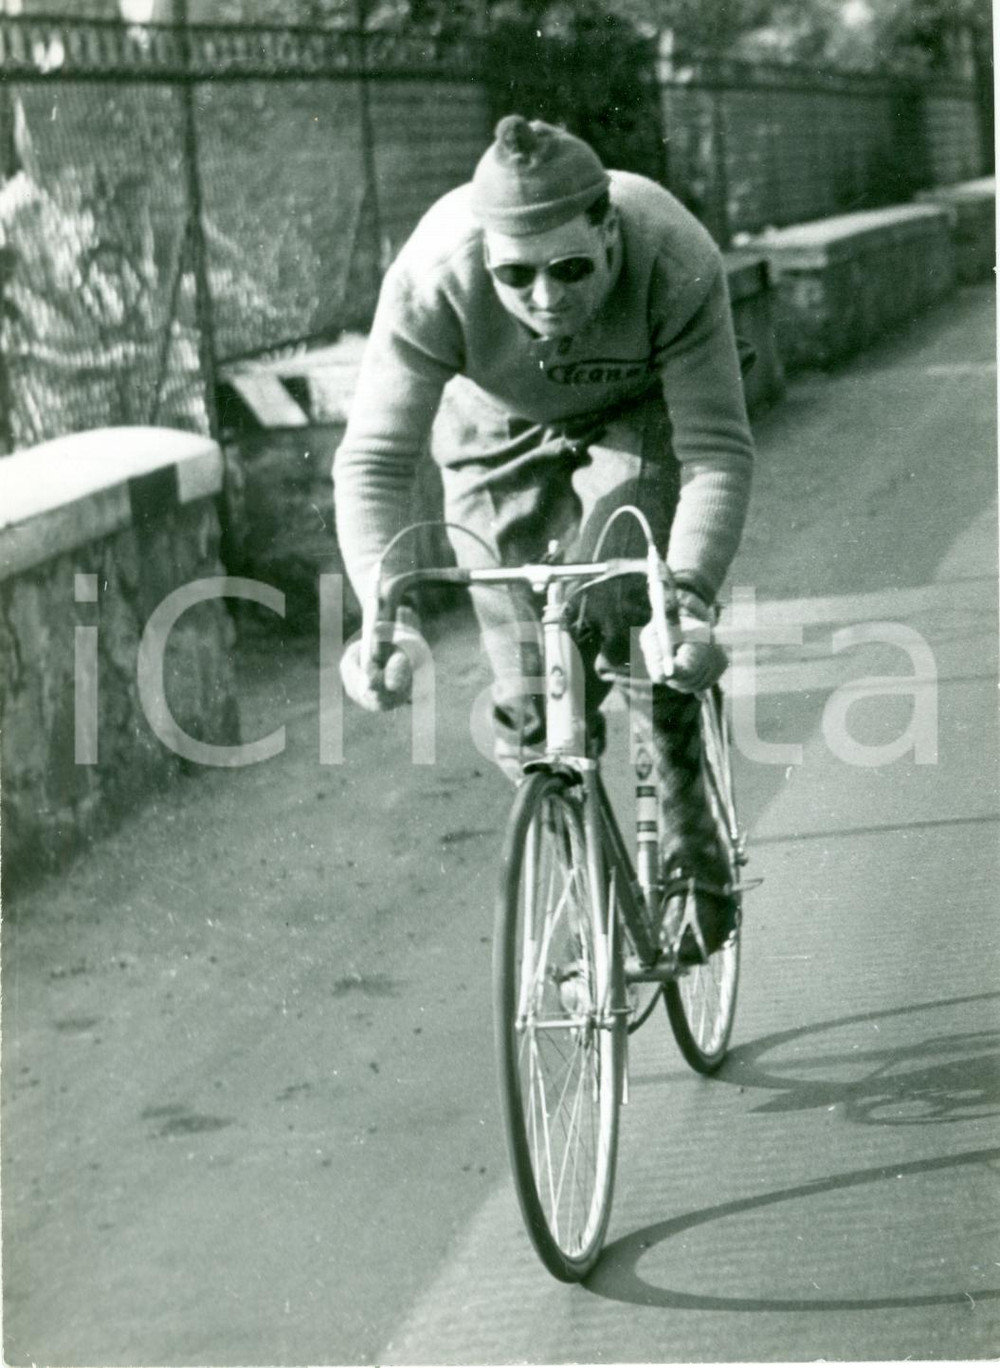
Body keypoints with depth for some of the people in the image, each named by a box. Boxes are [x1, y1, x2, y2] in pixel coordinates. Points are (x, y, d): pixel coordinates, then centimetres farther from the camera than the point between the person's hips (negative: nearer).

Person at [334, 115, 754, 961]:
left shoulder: (677, 262, -37)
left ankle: (689, 827, -3)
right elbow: (374, 461, -37)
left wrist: (691, 598, -54)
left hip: (636, 420, -1)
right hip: (498, 436, 1)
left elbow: (718, 451, -38)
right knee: (531, 706, -6)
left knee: (625, 607, -27)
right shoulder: (433, 279, -36)